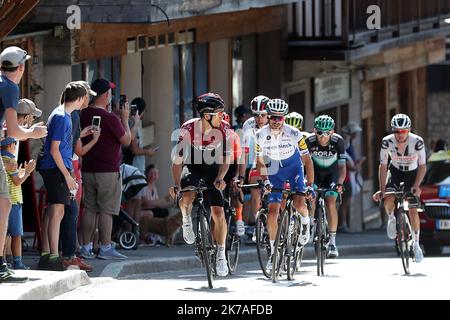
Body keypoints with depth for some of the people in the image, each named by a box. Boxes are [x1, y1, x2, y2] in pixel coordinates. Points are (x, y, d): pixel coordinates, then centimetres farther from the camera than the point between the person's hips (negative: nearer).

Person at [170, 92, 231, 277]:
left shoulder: (223, 129, -19)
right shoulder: (188, 129, -26)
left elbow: (225, 158, -12)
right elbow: (177, 160, -20)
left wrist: (219, 179, -29)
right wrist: (176, 185, -31)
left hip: (212, 169, 2)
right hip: (192, 167, -1)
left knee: (218, 213, -10)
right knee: (186, 198, -31)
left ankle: (221, 255, 4)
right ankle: (186, 220, 4)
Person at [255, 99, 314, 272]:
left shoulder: (293, 134, -22)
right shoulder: (261, 135, -17)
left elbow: (307, 160, -18)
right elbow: (260, 161, -7)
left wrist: (310, 185, -25)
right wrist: (265, 180, -24)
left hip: (294, 169, -2)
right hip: (274, 174, 2)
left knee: (299, 203, -24)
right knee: (273, 212, -8)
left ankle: (305, 221, 13)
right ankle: (273, 251, 4)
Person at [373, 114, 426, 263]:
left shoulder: (417, 141, -27)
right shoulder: (387, 142, -24)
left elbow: (422, 166, -20)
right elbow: (383, 166, -18)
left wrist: (416, 186, -31)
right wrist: (382, 189, -25)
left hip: (412, 174, -1)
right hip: (395, 172, 1)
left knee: (413, 211, -8)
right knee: (388, 200, -28)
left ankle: (416, 245, 10)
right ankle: (391, 219, 6)